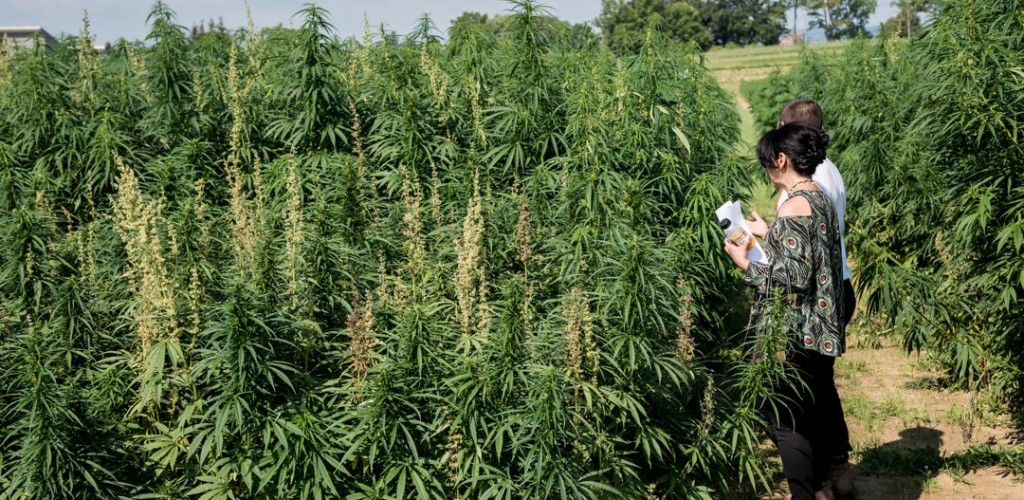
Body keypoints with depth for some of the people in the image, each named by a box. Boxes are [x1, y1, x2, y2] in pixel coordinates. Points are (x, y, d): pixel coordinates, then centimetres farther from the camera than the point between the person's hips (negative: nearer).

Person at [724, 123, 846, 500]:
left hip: (795, 334, -10)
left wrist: (747, 265, -12)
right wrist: (767, 239, 19)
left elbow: (794, 279, -22)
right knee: (815, 410, 20)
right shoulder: (821, 199, 8)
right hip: (821, 328, 10)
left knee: (787, 420, -1)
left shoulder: (794, 208, -20)